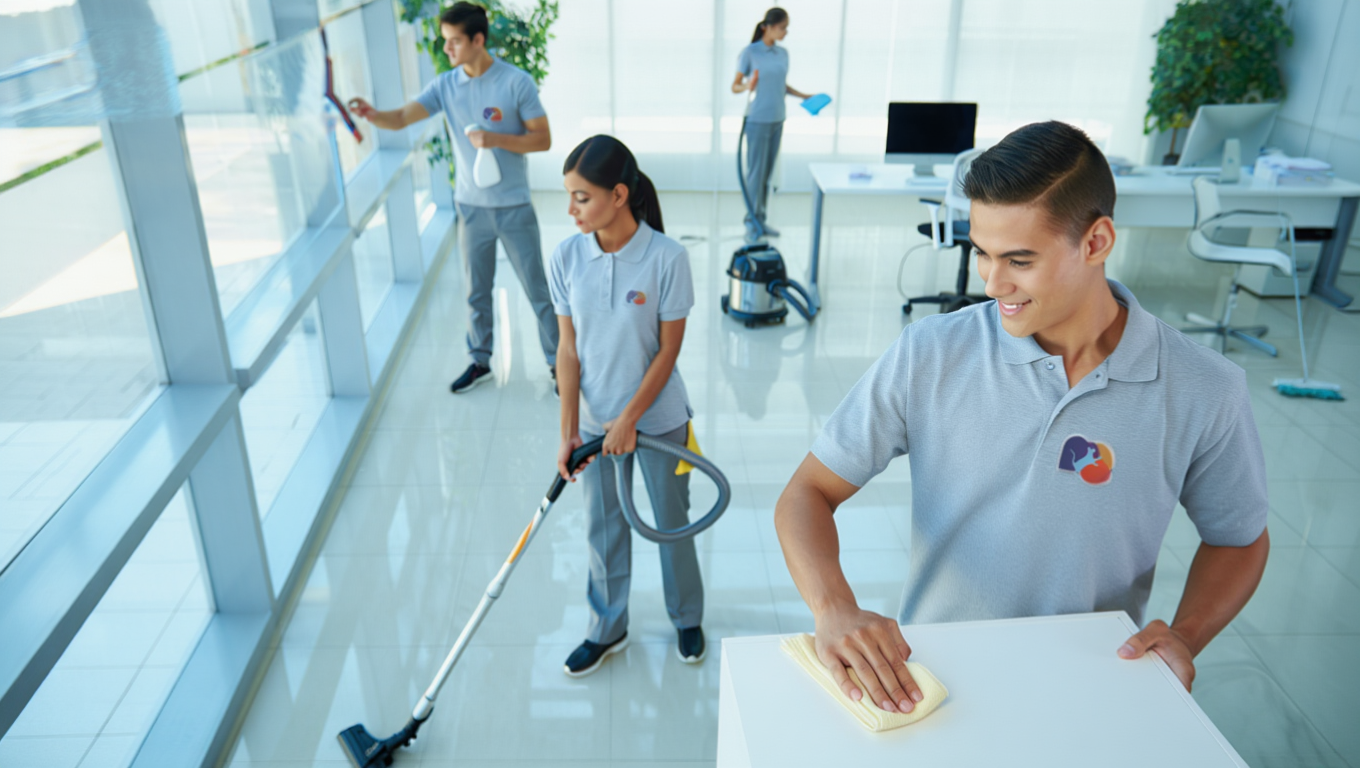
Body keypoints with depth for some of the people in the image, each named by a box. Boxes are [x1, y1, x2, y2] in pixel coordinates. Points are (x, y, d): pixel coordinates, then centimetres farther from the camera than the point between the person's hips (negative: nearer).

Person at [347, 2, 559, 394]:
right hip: (471, 207, 4)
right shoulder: (445, 85, 0)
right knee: (476, 290, 15)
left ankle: (557, 360, 19)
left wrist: (495, 139, -23)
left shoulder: (517, 82, -11)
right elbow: (402, 118, -9)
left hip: (514, 207, -4)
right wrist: (373, 115, -30)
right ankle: (480, 361, 31)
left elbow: (543, 140, -11)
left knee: (536, 288, 5)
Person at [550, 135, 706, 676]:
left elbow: (668, 351, -15)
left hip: (659, 418, -3)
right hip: (596, 420, 3)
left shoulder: (667, 258, -21)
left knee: (671, 523, 17)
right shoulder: (566, 258, -11)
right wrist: (569, 431, -8)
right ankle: (607, 630, 39)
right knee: (603, 529, 17)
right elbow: (568, 349, -6)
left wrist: (629, 420, -16)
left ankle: (687, 619, 42)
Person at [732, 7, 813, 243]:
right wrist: (747, 87, -27)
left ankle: (760, 219, 16)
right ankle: (751, 224, 3)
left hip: (777, 120, 6)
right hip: (757, 121, -6)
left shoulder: (783, 54, 10)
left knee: (767, 173, 9)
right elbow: (735, 86, -7)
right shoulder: (750, 52, -7)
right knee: (756, 172, -4)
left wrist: (803, 96, 11)